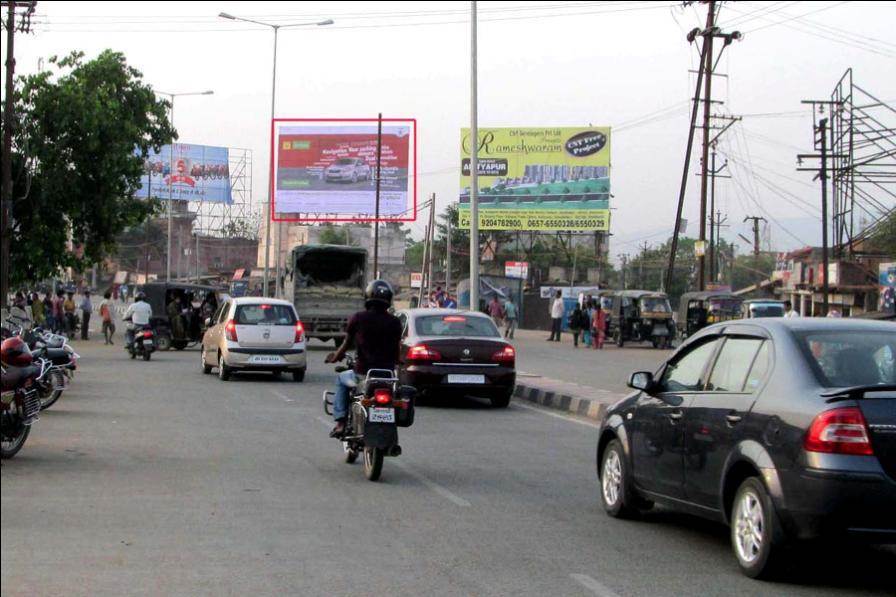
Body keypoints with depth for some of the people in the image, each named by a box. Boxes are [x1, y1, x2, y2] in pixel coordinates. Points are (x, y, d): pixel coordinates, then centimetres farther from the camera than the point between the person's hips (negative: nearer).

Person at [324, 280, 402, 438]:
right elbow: (397, 353, 8)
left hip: (363, 374, -1)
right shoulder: (394, 322, 2)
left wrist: (335, 358, 25)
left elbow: (346, 345, 5)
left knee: (341, 380, 29)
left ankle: (340, 422, 16)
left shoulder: (358, 318, -3)